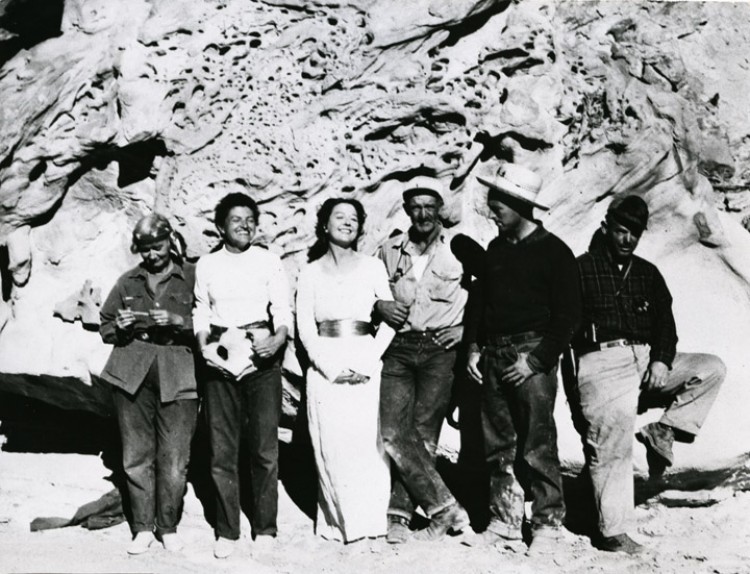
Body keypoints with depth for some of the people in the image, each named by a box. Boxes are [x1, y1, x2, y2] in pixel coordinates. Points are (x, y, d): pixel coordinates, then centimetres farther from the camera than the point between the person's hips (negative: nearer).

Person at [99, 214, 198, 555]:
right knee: (136, 455, 4)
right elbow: (104, 328, 20)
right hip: (131, 375, 3)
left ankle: (168, 527, 13)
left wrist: (179, 321, -16)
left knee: (174, 459, -2)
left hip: (177, 376, -2)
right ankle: (143, 528, 14)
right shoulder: (128, 282, 14)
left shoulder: (193, 278, 5)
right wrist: (119, 327, -1)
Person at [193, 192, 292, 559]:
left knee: (264, 447, -2)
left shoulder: (269, 262, 5)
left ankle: (264, 528, 11)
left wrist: (277, 339, -21)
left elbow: (283, 310, -2)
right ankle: (227, 530, 13)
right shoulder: (206, 265, 10)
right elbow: (200, 313, 11)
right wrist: (203, 345, -7)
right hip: (220, 360, 2)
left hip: (260, 359, -1)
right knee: (222, 448, 2)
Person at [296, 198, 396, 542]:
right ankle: (337, 521, 9)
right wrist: (330, 368, -10)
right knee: (332, 446, -1)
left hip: (366, 366, 0)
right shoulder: (311, 273, 8)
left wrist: (367, 364, -9)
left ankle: (370, 520, 4)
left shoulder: (372, 268, 7)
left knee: (367, 443, -5)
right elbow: (305, 328, 2)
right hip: (325, 367, 0)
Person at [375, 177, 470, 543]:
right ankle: (445, 508, -1)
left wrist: (467, 327, 0)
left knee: (423, 435, -3)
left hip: (440, 349, -3)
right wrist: (379, 305, 3)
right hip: (399, 348, 3)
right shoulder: (389, 251, 12)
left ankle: (400, 513, 7)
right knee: (393, 434, -7)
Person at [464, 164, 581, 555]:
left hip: (533, 357, -6)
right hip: (494, 357, 6)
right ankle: (504, 521, 18)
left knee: (537, 446, -4)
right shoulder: (495, 249, 14)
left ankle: (547, 524, 7)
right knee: (497, 445, 8)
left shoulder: (553, 251, -4)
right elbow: (478, 299, 20)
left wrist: (537, 359, -13)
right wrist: (473, 347, 9)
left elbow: (569, 314, -7)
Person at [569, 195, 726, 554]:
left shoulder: (647, 273, 20)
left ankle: (662, 431, -11)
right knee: (612, 447, -13)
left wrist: (661, 360, -9)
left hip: (647, 359, 6)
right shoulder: (583, 268, 5)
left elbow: (665, 322, 12)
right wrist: (571, 383, -9)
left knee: (712, 368, -10)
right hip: (602, 361, -5)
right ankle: (612, 532, -7)